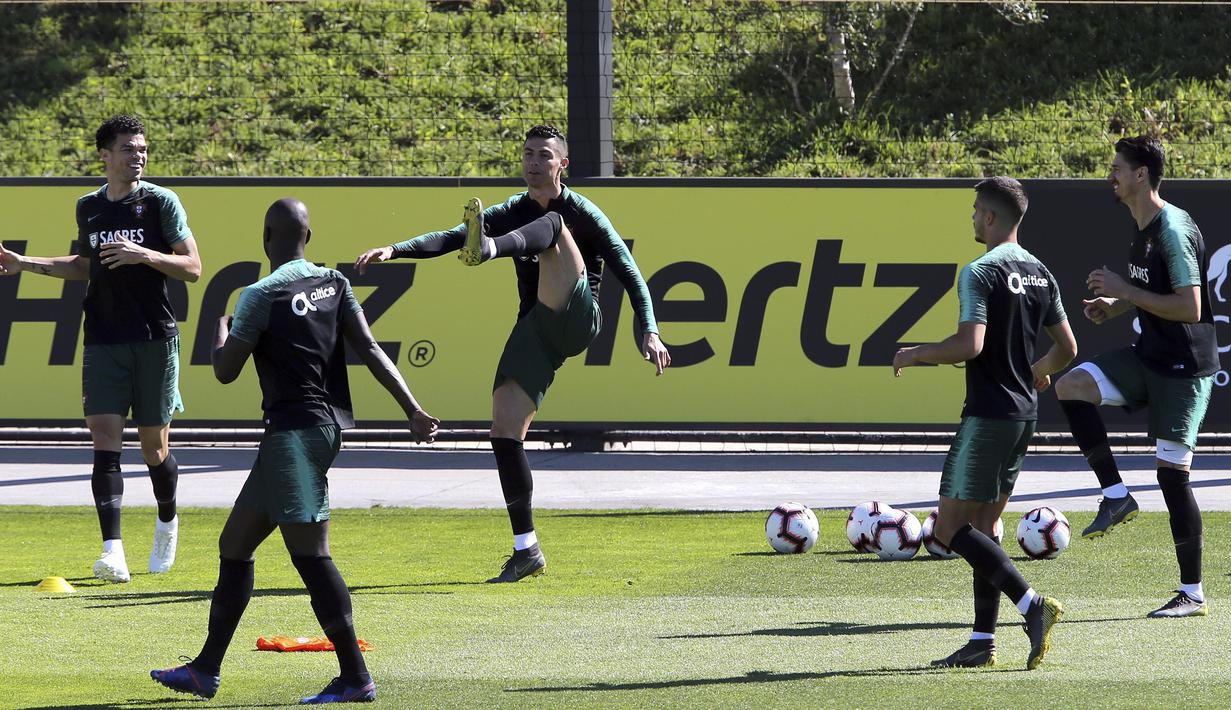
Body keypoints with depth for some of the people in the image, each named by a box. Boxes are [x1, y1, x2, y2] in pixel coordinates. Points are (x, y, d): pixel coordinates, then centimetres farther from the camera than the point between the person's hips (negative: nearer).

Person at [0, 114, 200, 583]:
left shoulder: (161, 201, -3)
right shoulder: (89, 207, 9)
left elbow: (193, 268, -6)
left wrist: (144, 255, -20)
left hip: (155, 340, -3)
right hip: (103, 342, 3)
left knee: (154, 447, 5)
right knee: (105, 442, -11)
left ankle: (167, 522, 35)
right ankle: (113, 551, -17)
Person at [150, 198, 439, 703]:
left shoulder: (261, 296, -11)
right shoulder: (334, 284, 9)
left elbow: (225, 372, -7)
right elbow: (370, 350, 2)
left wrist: (222, 332, 14)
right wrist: (412, 410, -1)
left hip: (294, 431, -9)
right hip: (327, 425, 9)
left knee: (309, 552, -10)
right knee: (234, 545, 16)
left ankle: (355, 677, -14)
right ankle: (206, 670, 21)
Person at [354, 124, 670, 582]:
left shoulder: (582, 213, 2)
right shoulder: (513, 212, 14)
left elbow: (628, 272, -1)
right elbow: (451, 238, 2)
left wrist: (649, 331, -13)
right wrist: (395, 250, -13)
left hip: (576, 320, -5)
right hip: (535, 332, 5)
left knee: (551, 226, -25)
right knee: (505, 431, -6)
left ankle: (487, 251, -60)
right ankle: (526, 550, 2)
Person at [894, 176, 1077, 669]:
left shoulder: (981, 273, -14)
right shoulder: (1040, 274, 11)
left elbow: (969, 344, -24)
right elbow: (1067, 348, 15)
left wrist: (913, 355, -8)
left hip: (989, 414, -9)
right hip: (1024, 412, 9)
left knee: (951, 526, -6)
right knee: (984, 522, 13)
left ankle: (1033, 605, -18)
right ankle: (983, 642, 10)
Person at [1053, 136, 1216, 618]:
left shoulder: (1173, 231, -20)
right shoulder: (1143, 229, 9)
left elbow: (1189, 308, -26)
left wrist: (1125, 291, -22)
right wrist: (1116, 306, 7)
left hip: (1184, 367, -9)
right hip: (1149, 356, 9)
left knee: (1172, 472, -6)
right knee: (1072, 386, -9)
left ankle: (1193, 593, 3)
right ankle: (1116, 495, -2)